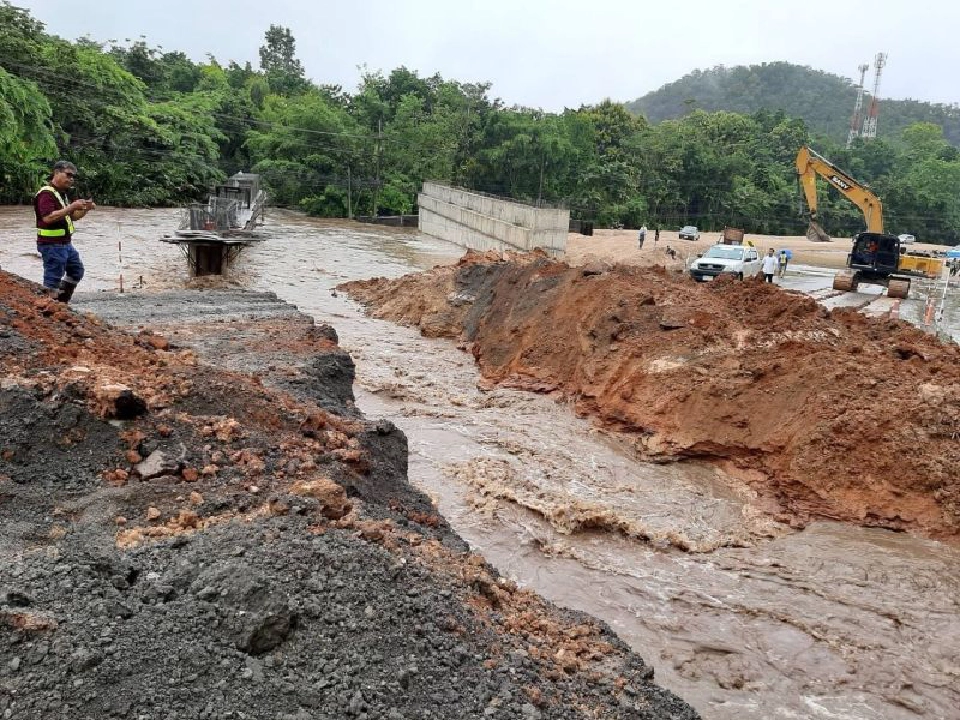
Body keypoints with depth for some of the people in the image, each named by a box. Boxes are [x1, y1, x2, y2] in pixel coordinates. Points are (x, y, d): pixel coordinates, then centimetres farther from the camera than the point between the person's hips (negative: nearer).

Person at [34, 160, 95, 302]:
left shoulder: (61, 193, 14)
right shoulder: (46, 193, -17)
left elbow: (71, 217, 22)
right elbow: (48, 217, -30)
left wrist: (85, 209, 4)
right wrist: (71, 207, -31)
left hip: (65, 243, 10)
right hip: (52, 245, -10)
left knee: (77, 270, 21)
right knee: (52, 280, -6)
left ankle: (61, 301, 28)